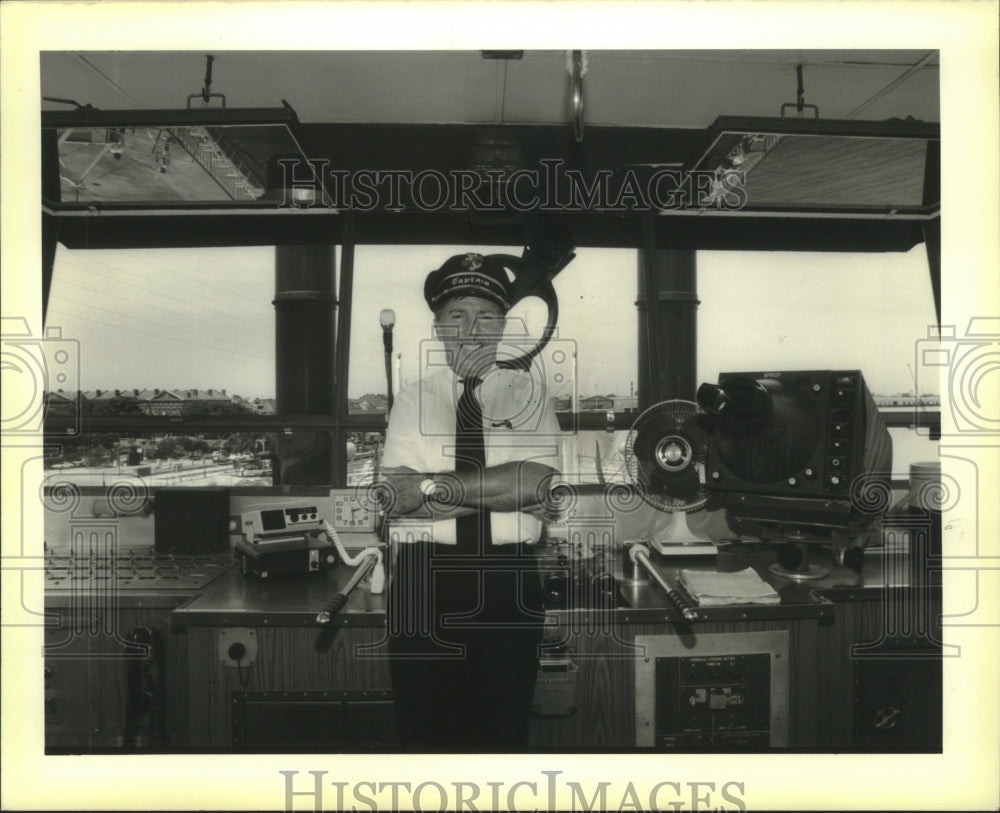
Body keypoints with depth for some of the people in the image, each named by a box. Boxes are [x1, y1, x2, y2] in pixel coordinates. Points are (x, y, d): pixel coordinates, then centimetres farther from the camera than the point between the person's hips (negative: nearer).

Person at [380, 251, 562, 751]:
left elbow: (537, 481, -12)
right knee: (423, 726, 10)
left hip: (508, 581, 0)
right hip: (425, 576, 1)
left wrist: (436, 485, -13)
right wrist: (500, 488, -15)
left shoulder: (529, 393, 4)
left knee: (505, 724, 11)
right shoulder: (413, 400, 5)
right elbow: (401, 496, -9)